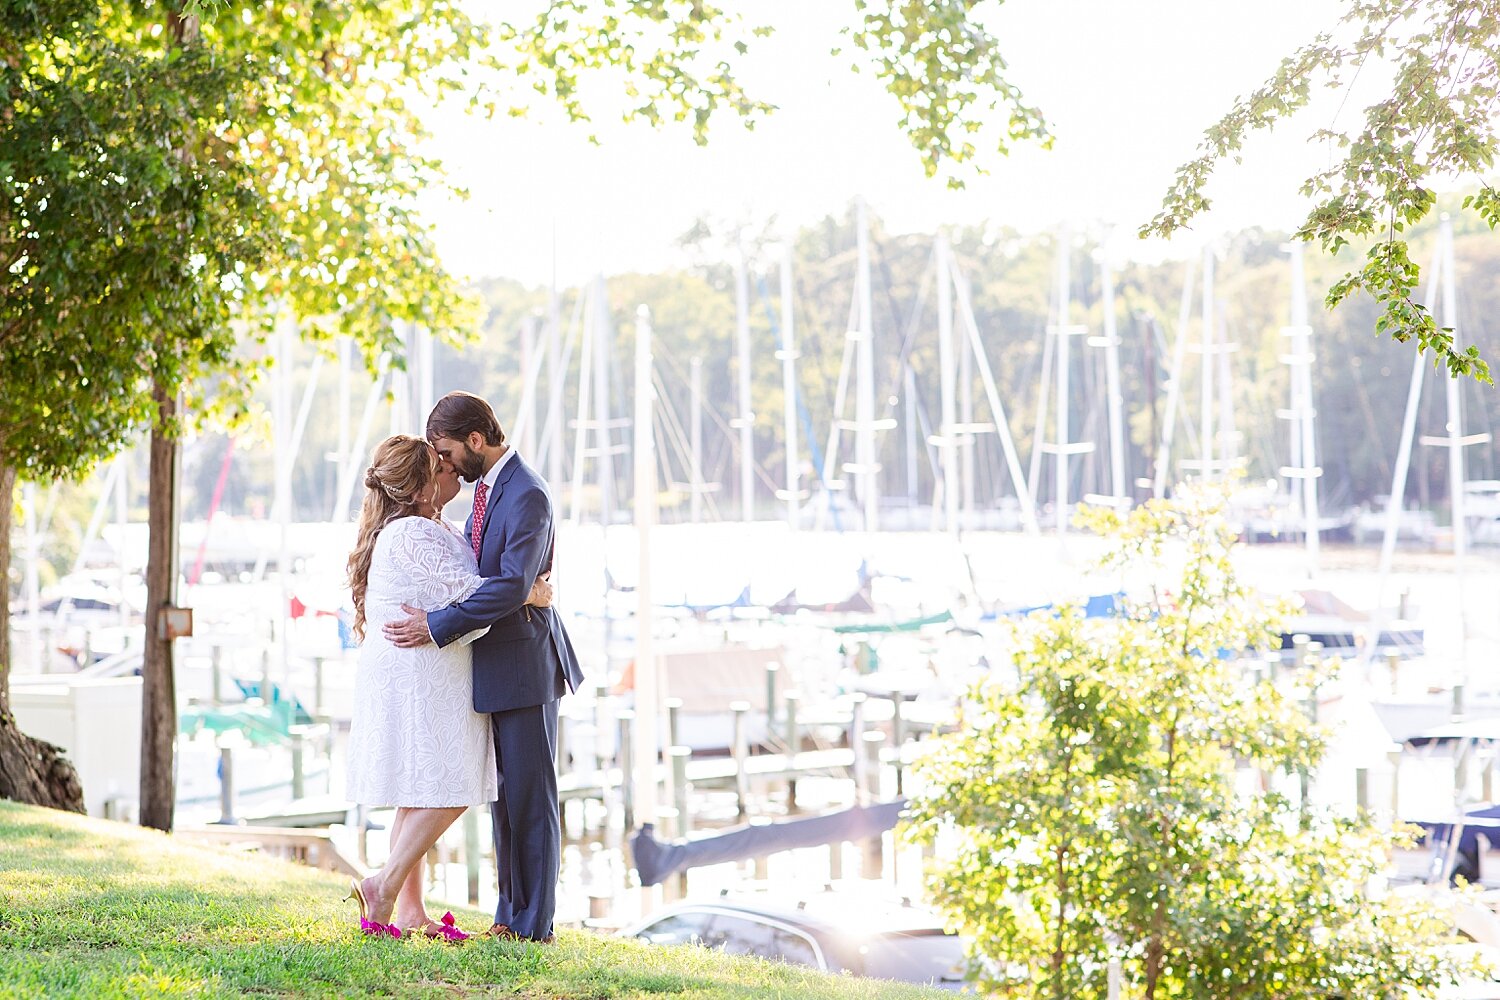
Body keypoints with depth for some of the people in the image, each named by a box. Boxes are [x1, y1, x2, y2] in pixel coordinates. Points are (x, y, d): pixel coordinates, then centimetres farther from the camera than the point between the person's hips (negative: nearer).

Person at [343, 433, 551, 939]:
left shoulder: (434, 530, 17)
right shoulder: (412, 534, -16)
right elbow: (465, 589, -22)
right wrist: (530, 593, -11)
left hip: (418, 681, 11)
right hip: (417, 680, -11)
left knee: (418, 795, 10)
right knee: (446, 792, -11)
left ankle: (410, 911, 12)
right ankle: (384, 887, -10)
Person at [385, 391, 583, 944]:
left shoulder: (527, 496, -19)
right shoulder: (485, 487, 12)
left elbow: (512, 586, -27)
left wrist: (437, 626, -24)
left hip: (524, 664, -10)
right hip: (494, 665, 10)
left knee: (530, 796, -4)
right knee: (504, 793, 14)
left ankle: (533, 924, 0)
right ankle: (510, 914, 21)